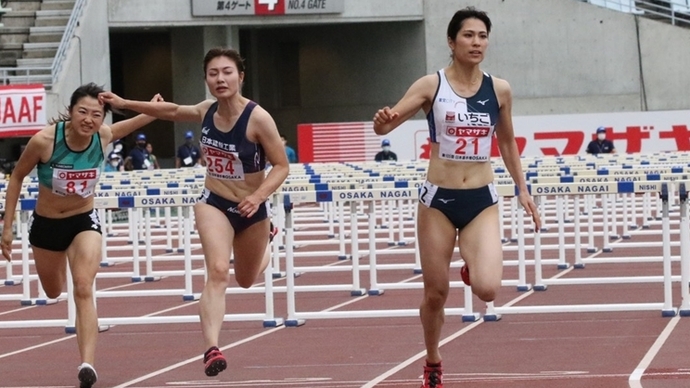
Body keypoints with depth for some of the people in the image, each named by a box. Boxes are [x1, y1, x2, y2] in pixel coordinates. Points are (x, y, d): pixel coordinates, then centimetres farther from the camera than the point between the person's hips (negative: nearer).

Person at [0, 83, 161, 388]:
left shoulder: (104, 136, -18)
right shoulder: (44, 140, -27)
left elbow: (132, 123, 5)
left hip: (84, 221, 0)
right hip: (45, 224, 0)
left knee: (83, 290, -20)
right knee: (53, 291, 23)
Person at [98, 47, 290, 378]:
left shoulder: (258, 118, -21)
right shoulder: (206, 111, -6)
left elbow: (281, 166, -17)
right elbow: (172, 111, 15)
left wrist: (259, 196, -32)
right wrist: (125, 104, 13)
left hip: (251, 209, -2)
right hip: (213, 204, 2)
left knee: (246, 279, 21)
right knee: (217, 272, -22)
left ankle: (265, 247, 58)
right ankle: (211, 349, -32)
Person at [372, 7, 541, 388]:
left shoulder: (499, 89, 3)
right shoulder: (431, 85, -5)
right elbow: (386, 124, -11)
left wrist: (522, 188, 15)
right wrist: (382, 121, -34)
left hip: (482, 201, 1)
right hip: (438, 199, -1)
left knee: (487, 289, -17)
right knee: (435, 293, 6)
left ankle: (472, 268, 20)